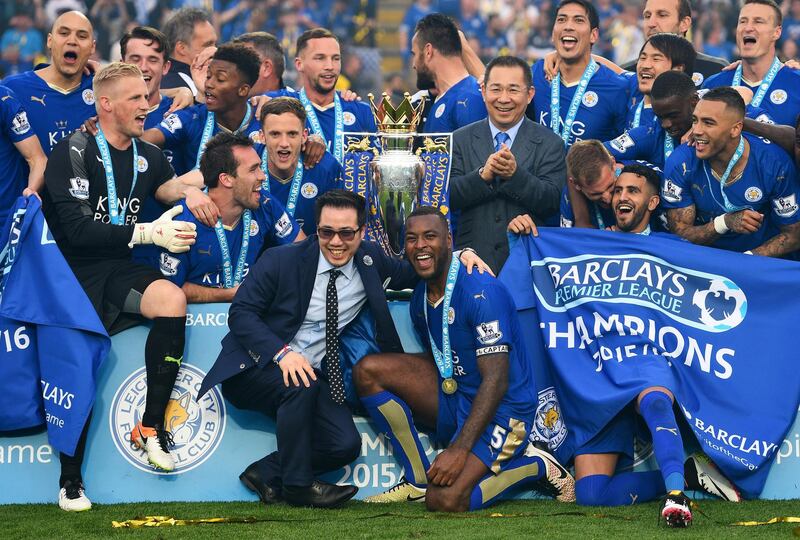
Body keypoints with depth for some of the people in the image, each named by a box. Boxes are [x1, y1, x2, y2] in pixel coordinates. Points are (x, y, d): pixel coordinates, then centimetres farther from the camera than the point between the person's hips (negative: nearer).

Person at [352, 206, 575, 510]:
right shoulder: (420, 299, 7)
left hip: (500, 412, -8)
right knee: (368, 370, -9)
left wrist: (460, 449, -30)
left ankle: (535, 466, 0)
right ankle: (418, 480, -3)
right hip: (452, 398, 8)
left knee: (444, 501, -27)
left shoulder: (481, 293, -20)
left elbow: (496, 381, -24)